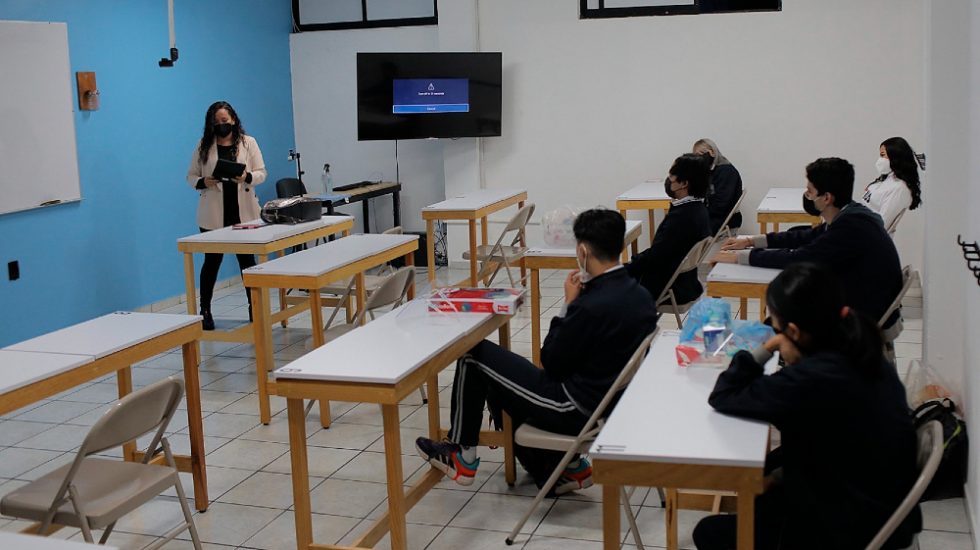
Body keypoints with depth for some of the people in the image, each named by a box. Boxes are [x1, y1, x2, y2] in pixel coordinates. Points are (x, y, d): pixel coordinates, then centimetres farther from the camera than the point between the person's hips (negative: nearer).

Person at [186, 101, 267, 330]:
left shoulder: (248, 142, 4)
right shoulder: (203, 146, 4)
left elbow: (261, 173, 2)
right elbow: (191, 175, 6)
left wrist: (247, 177, -19)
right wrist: (202, 182, -16)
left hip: (243, 212, 1)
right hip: (214, 214, 0)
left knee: (247, 259, 8)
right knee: (212, 261, 3)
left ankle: (254, 305, 19)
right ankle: (204, 310, 12)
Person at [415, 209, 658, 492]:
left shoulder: (591, 306, -28)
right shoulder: (641, 295, -1)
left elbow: (551, 364, -14)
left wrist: (568, 304, -9)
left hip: (576, 410, -9)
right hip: (611, 402, 9)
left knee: (474, 355, 2)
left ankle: (462, 456, 17)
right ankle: (565, 466, 20)